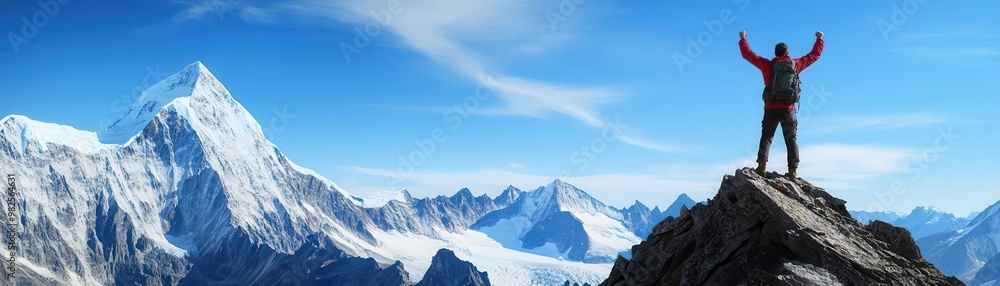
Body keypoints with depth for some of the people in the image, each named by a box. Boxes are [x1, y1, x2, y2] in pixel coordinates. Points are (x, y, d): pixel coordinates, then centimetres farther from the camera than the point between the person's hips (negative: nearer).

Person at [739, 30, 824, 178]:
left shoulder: (768, 65, 2)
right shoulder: (796, 64, 7)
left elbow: (748, 54, 8)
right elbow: (814, 55, 21)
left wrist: (743, 39, 22)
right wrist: (819, 39, 35)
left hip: (771, 108, -1)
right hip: (789, 109, 1)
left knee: (766, 137, 1)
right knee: (791, 139, 3)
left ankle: (762, 164, -16)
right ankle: (793, 170, -6)